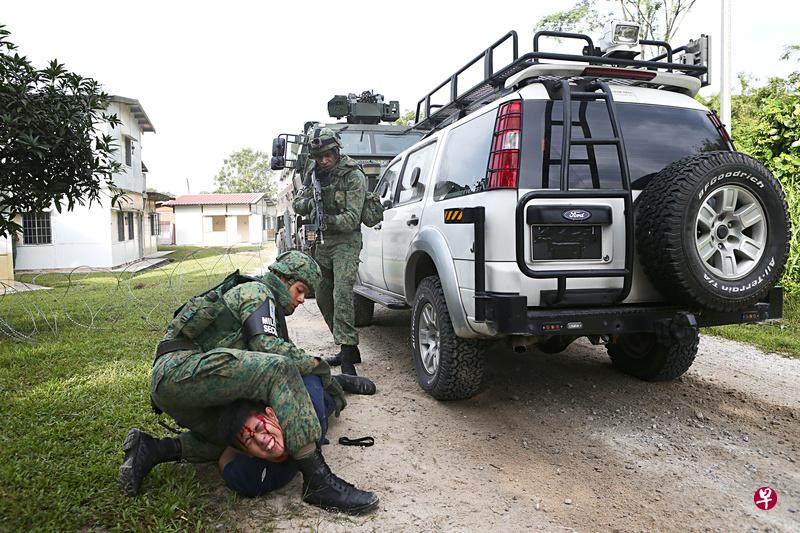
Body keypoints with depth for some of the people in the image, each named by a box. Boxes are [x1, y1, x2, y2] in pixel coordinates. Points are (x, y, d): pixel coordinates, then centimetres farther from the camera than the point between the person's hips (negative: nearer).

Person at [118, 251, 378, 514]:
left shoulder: (270, 308, 29)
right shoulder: (257, 291, -1)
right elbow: (266, 344, -17)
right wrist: (318, 366, -8)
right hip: (180, 367, -11)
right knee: (278, 369, -26)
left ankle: (149, 449, 12)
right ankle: (318, 481, -29)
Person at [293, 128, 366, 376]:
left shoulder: (353, 176, -10)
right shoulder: (315, 174, 11)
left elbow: (352, 218, -16)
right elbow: (297, 204, 11)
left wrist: (331, 221, -32)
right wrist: (310, 202, -10)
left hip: (345, 241, -8)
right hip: (322, 243, 8)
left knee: (342, 294, -21)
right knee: (323, 298, 11)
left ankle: (348, 356, -22)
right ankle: (348, 349, 21)